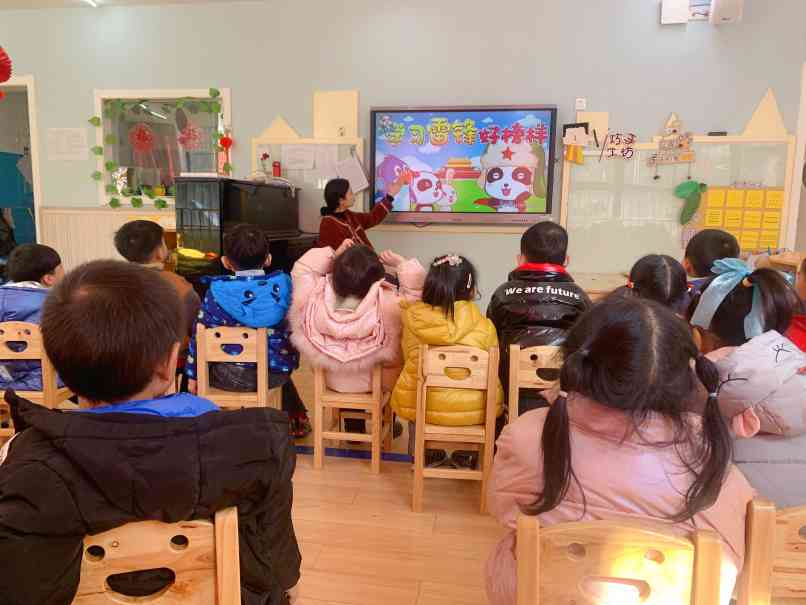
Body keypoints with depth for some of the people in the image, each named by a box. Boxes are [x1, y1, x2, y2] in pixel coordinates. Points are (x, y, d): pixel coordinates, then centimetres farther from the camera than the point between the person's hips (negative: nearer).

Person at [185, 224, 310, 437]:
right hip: (276, 373, 3)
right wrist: (292, 361, 21)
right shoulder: (282, 286, -7)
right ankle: (297, 418, 45)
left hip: (232, 377, -2)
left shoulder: (217, 292, -10)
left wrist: (192, 375, 7)